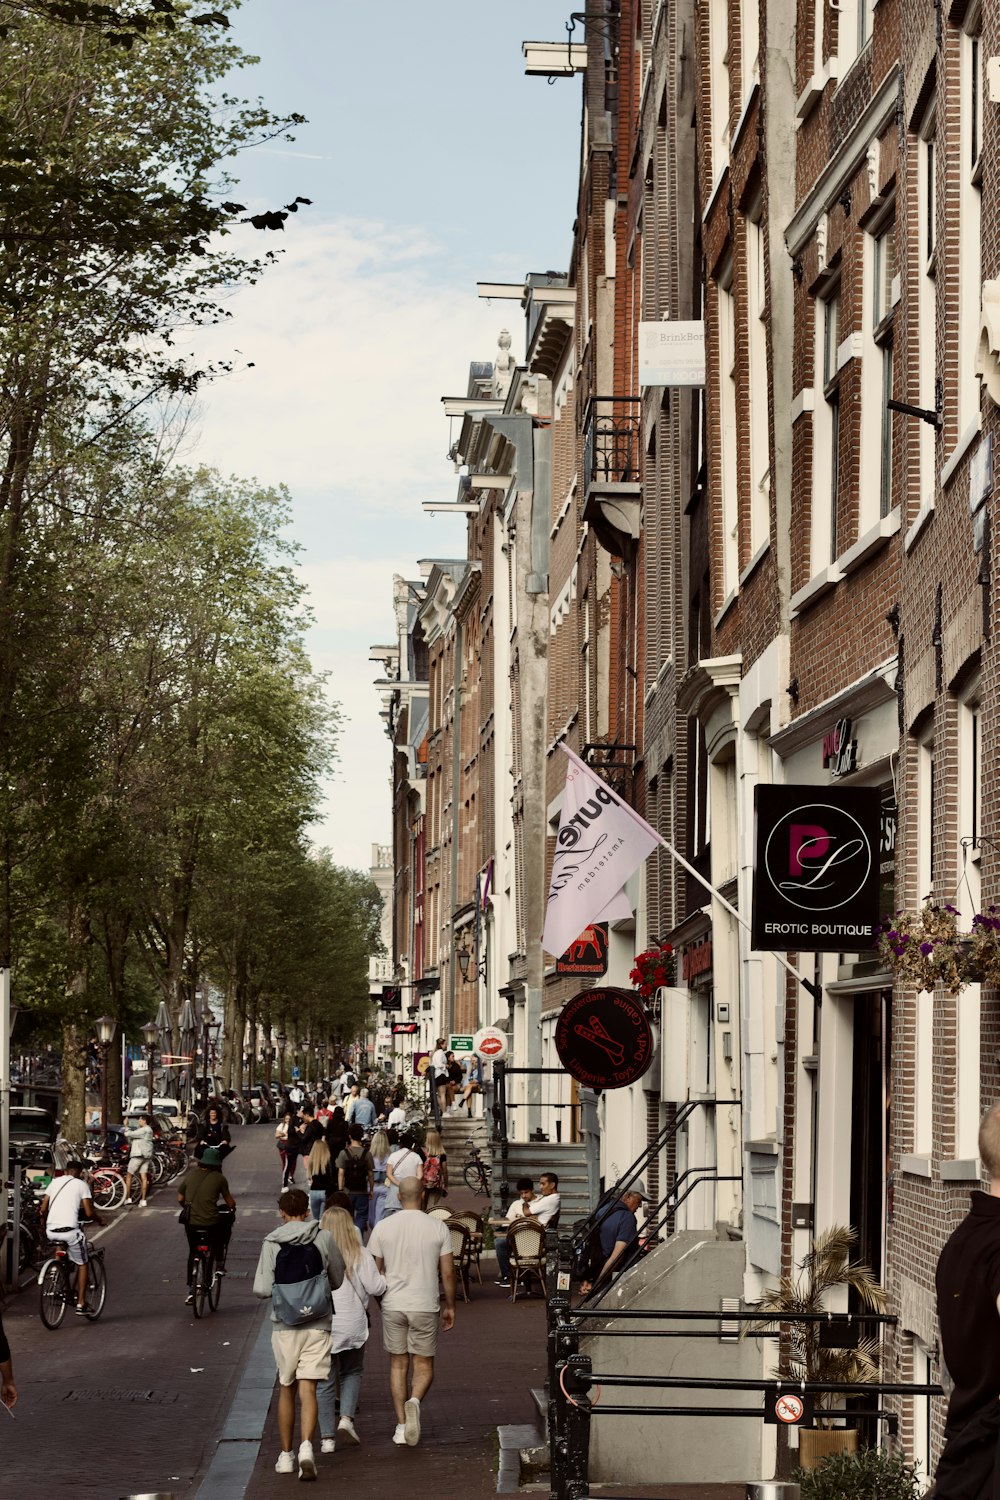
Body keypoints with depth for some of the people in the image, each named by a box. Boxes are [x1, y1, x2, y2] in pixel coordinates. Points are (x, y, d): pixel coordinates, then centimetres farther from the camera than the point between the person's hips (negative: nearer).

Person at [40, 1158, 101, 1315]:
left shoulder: (55, 1182, 15)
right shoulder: (81, 1185, 4)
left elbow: (43, 1209, 10)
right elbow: (89, 1213, -3)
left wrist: (43, 1226, 26)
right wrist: (97, 1220, 18)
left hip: (51, 1231, 5)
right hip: (70, 1230, -5)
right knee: (82, 1264, 14)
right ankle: (81, 1303, 9)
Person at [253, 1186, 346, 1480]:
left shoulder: (271, 1243, -5)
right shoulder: (324, 1238, -2)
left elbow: (262, 1289, -8)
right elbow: (337, 1280, 8)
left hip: (284, 1326, 0)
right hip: (318, 1325, 0)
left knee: (286, 1389, 14)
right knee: (308, 1390, -4)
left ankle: (286, 1455, 22)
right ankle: (306, 1447, -24)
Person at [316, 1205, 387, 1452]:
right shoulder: (360, 1255, -5)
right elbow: (374, 1287, -5)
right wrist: (386, 1277, 16)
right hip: (352, 1325, 0)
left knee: (325, 1381, 8)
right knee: (352, 1373, 21)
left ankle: (327, 1437, 8)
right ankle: (346, 1418, 0)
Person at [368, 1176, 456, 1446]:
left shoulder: (383, 1227, -1)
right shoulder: (438, 1227, -4)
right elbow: (448, 1273, -2)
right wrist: (449, 1306, 11)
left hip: (393, 1305, 1)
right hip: (425, 1307, -1)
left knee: (398, 1365, 13)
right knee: (423, 1366, 10)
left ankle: (401, 1425, 10)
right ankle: (414, 1401, -20)